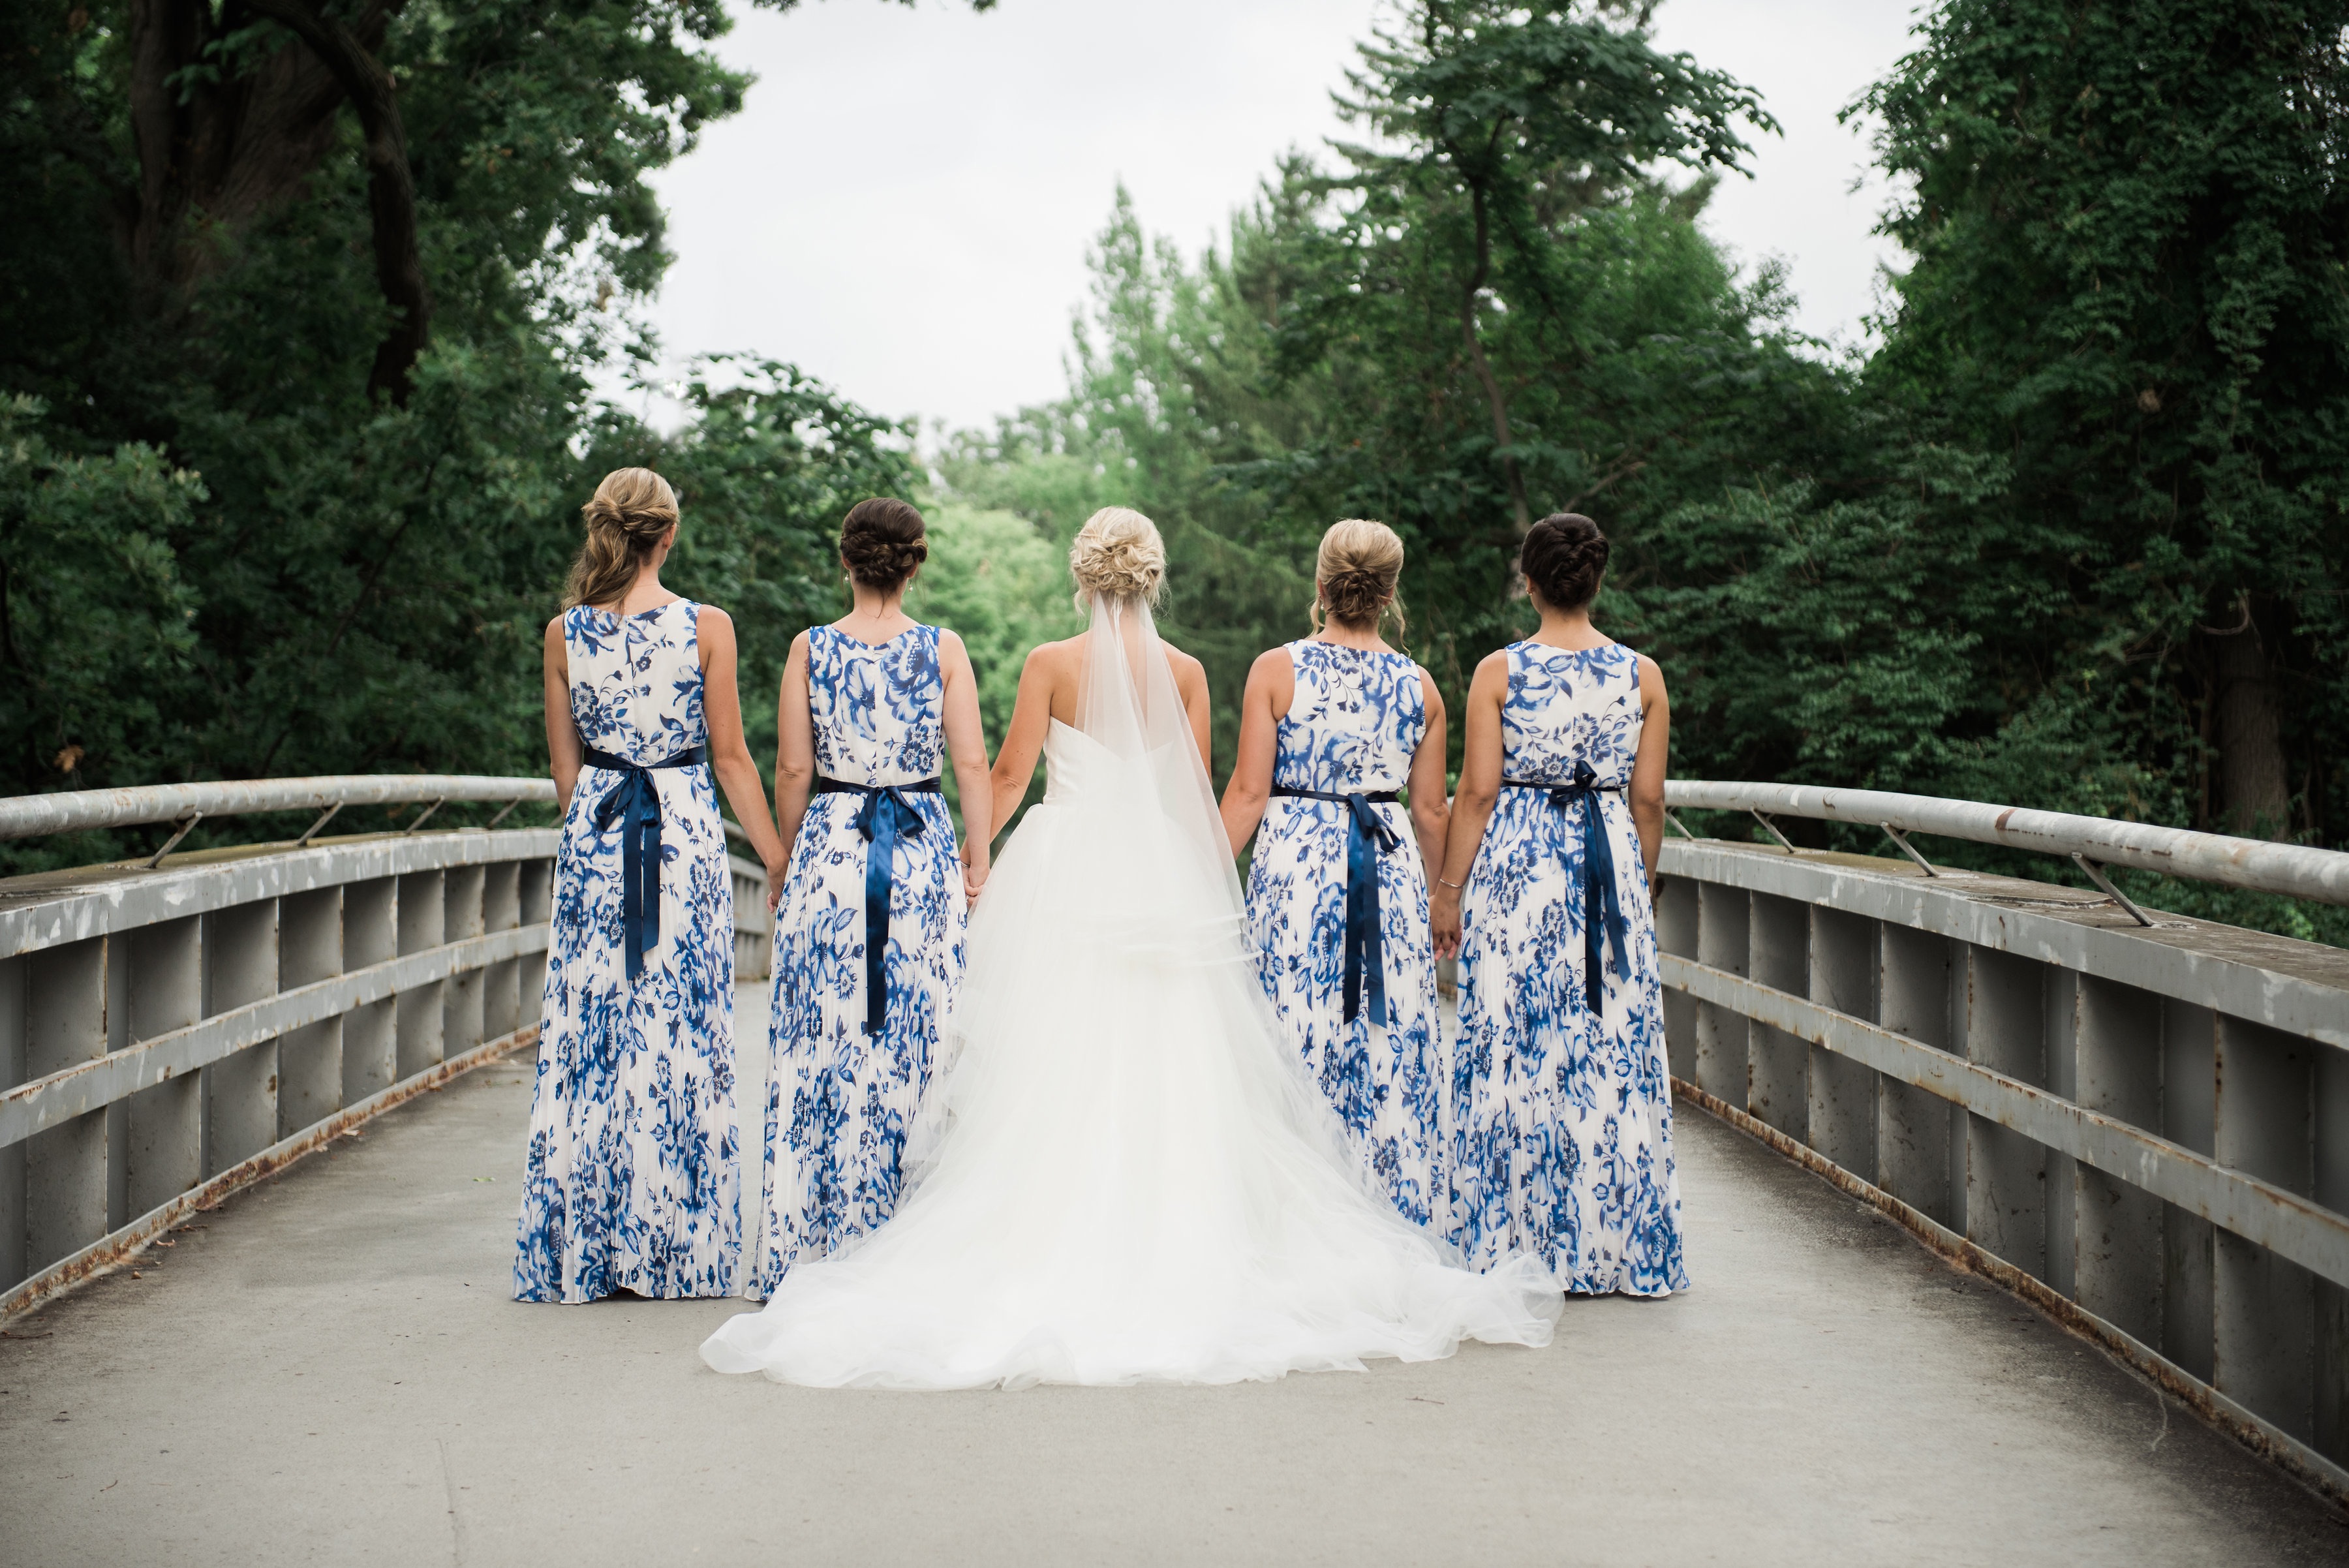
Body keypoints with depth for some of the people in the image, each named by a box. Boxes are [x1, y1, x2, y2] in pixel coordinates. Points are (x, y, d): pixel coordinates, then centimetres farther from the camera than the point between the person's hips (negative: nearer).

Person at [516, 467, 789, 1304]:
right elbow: (729, 756, -3)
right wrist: (775, 857, 5)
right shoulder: (706, 626, -6)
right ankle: (679, 1250, 7)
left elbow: (566, 765, 7)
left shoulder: (565, 633, 2)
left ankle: (580, 1254, 12)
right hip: (686, 829, -2)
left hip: (594, 831, 2)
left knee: (590, 1029, 7)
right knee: (682, 1036, 3)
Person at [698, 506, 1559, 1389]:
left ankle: (1053, 1243, -1)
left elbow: (1010, 774, -2)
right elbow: (1199, 795, 6)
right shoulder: (1186, 672, 3)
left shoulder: (1051, 664, -3)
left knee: (1058, 1068, 0)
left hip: (1063, 871, -2)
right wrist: (1214, 882, 17)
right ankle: (1171, 1250, 5)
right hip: (1164, 875, 2)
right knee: (1166, 1070, 5)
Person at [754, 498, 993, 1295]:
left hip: (831, 847, 0)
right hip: (923, 850, 0)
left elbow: (793, 769, 0)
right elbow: (973, 764, -3)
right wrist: (981, 858, 5)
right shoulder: (943, 650, -1)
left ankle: (811, 1242, 8)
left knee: (824, 1043, 5)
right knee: (916, 1040, 6)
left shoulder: (811, 648, -1)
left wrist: (790, 855, 12)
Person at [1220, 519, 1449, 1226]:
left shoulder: (1277, 669, -4)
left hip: (1295, 858, -2)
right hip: (1392, 864, 2)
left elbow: (1249, 791, -6)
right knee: (1392, 1040, 7)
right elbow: (1430, 810, 7)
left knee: (1302, 1034, 3)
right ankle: (1396, 1213, 14)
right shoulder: (1419, 684, 4)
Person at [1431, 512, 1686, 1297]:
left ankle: (1517, 1246, 6)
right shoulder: (1642, 675, 3)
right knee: (1613, 1049, 7)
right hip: (1611, 858, 2)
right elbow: (1648, 799, 5)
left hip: (1515, 867, -2)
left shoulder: (1498, 671, -4)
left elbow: (1478, 792, -5)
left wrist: (1448, 892, 2)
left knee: (1514, 1046, 3)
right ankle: (1615, 1246, 13)